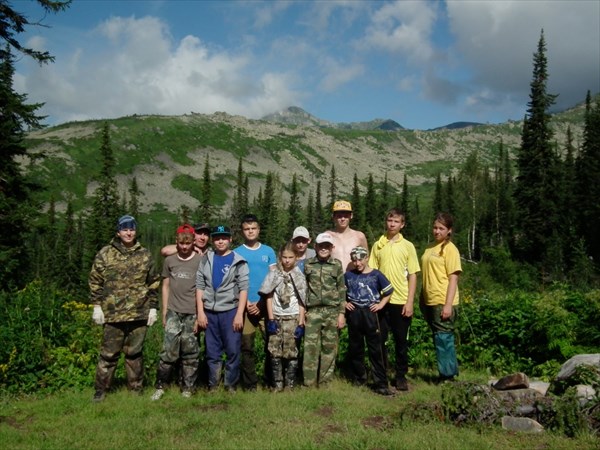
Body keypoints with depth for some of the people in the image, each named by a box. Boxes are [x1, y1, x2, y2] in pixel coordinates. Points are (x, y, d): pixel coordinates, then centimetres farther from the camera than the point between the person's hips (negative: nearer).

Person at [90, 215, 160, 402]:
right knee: (108, 353, 5)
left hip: (139, 314, 2)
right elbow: (95, 281, 3)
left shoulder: (145, 255, 7)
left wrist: (153, 307, 6)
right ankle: (100, 390, 18)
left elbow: (154, 283, 10)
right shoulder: (105, 254, 1)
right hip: (113, 313, -1)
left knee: (135, 353, 11)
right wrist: (97, 306, -3)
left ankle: (136, 389, 22)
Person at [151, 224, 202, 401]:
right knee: (169, 351, -4)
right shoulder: (170, 260, 8)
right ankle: (160, 386, 11)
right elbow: (166, 286, 14)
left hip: (192, 313, -2)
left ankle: (188, 388, 16)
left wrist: (200, 315, -6)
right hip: (173, 312, 2)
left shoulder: (200, 260, -2)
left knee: (190, 353, 4)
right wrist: (164, 312, 10)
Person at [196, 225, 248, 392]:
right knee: (212, 352, 9)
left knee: (233, 351, -1)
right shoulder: (205, 260, 9)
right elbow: (200, 286, 7)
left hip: (230, 311, -2)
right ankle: (212, 386, 19)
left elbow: (243, 288, -4)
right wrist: (200, 312, 0)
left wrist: (239, 314, -11)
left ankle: (231, 386, 12)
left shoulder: (238, 261, 1)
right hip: (209, 312, 3)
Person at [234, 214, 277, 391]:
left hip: (266, 305, 1)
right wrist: (246, 303, -8)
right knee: (247, 347, 2)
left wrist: (261, 303, -5)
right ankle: (250, 384, 12)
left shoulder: (268, 251, 8)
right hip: (245, 306, -1)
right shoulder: (236, 253, 6)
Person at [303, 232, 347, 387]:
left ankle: (325, 380, 16)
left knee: (329, 346, 5)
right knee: (310, 346, -3)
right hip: (313, 311, 0)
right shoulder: (308, 265, 5)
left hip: (332, 311, 0)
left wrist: (341, 313, 0)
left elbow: (342, 290, 5)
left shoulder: (337, 265, 4)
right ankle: (309, 382, 5)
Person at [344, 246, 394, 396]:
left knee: (376, 350, -3)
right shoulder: (348, 275, 2)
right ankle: (359, 377, 28)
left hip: (370, 314, -2)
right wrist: (344, 303, 2)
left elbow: (388, 291, 7)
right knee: (355, 348, 12)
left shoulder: (376, 275, -2)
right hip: (354, 315, 2)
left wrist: (381, 304, -3)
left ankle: (381, 384, 0)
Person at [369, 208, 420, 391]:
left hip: (401, 301, -1)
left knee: (401, 341, 6)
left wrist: (410, 302, -7)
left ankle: (401, 376, 19)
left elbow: (412, 276, 0)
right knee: (380, 339, 7)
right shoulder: (377, 245, 6)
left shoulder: (408, 246, 2)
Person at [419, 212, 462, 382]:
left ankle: (447, 376, 8)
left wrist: (448, 305, -18)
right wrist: (422, 299, 13)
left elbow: (453, 279, -12)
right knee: (442, 339, 15)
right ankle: (451, 371, 27)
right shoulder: (430, 247, 14)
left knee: (443, 339, -2)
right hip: (430, 301, 7)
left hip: (443, 302, -7)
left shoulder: (450, 249, -7)